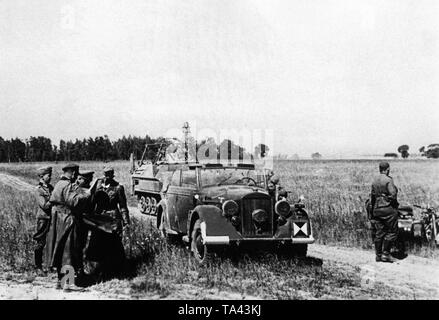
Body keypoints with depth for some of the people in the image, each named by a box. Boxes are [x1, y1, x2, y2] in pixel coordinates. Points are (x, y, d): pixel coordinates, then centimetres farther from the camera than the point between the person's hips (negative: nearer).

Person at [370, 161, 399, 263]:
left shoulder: (374, 180, 10)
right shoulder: (388, 180, -13)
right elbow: (393, 195, -19)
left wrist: (373, 210, 19)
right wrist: (395, 204, -1)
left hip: (377, 209, 7)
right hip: (388, 209, -7)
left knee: (379, 232, 11)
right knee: (392, 232, 2)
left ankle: (378, 254, 14)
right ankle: (385, 254, -2)